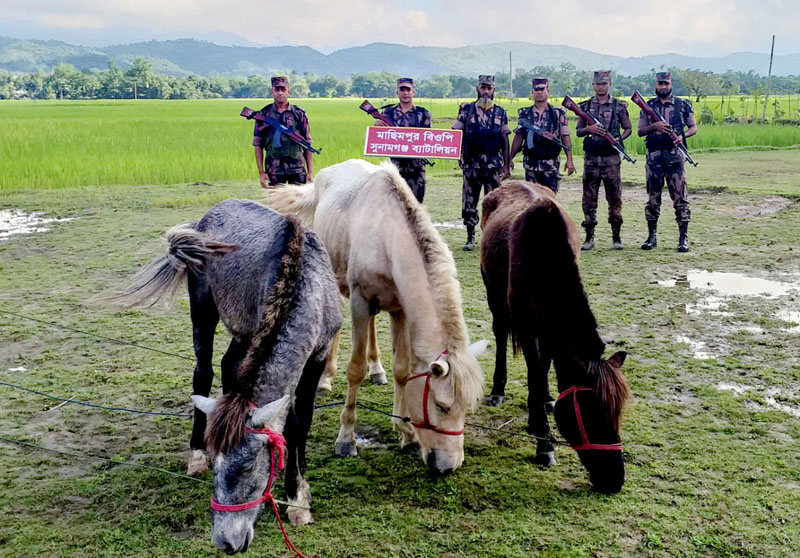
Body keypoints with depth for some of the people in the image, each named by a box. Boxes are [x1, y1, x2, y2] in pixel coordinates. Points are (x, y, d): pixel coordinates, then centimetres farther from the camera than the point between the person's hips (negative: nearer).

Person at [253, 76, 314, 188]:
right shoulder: (263, 115, 4)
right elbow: (258, 145, 5)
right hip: (274, 171, 0)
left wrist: (310, 172, 0)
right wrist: (261, 173, -3)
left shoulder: (299, 114, 5)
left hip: (297, 170, 0)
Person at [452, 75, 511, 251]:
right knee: (469, 202, 2)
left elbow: (505, 140, 9)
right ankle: (470, 238, 13)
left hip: (494, 164, 1)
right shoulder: (466, 110, 4)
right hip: (472, 163, -1)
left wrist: (506, 164, 4)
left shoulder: (500, 113, 8)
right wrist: (459, 155, -8)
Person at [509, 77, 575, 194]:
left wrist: (569, 160, -9)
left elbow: (565, 137, -2)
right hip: (531, 164, 2)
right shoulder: (525, 113, 7)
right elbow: (518, 137, 9)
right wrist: (510, 158, 3)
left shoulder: (558, 113, 1)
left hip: (551, 165, -2)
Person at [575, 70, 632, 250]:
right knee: (589, 199, 3)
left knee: (614, 198, 2)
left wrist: (618, 138, -11)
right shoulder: (585, 106, 8)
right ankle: (589, 237, 10)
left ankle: (616, 236, 10)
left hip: (611, 158, -1)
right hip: (591, 159, 1)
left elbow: (628, 129, 9)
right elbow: (578, 131, 11)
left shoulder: (619, 106, 4)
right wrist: (589, 129, -10)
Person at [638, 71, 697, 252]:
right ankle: (652, 236, 15)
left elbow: (693, 127, 11)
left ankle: (683, 237, 0)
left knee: (680, 197, -4)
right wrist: (654, 126, -10)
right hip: (654, 155, 2)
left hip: (675, 154, -1)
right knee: (653, 198, 6)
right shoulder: (648, 106, 10)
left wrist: (682, 136, -9)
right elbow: (640, 131, 8)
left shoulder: (683, 105, 6)